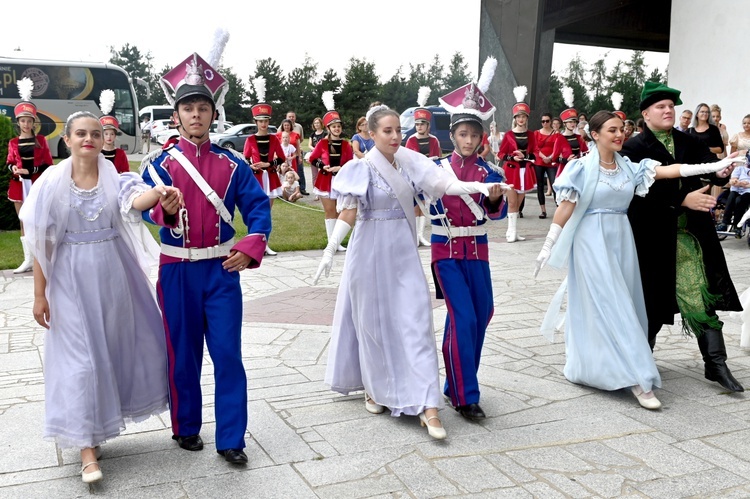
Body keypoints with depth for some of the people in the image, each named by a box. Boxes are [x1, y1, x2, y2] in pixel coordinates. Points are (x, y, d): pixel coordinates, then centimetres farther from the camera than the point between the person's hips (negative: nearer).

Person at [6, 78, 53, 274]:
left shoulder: (41, 140, 0)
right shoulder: (13, 143, 6)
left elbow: (48, 164, -3)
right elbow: (9, 162, 13)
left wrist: (30, 170, -16)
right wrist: (13, 168, -10)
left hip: (37, 184, -3)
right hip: (19, 185, 3)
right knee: (24, 222, 7)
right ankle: (28, 259, 13)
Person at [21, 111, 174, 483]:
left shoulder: (114, 177, -4)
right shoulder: (52, 183, -6)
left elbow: (137, 198, -27)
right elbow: (42, 243, -3)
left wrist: (161, 195, -50)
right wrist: (40, 295, -4)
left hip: (114, 275, 2)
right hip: (72, 279, -2)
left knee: (122, 345, 13)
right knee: (81, 358, 0)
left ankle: (105, 417, 40)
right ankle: (87, 447, 10)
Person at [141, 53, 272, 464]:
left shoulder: (232, 163, 4)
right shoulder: (161, 163, -1)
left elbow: (258, 207, -2)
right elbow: (147, 206, -17)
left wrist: (251, 247, -20)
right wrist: (164, 208, -41)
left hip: (222, 268, 1)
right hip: (178, 270, -1)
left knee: (228, 353, -1)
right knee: (183, 353, 9)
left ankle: (231, 439, 9)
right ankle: (186, 427, 28)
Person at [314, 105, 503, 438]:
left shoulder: (408, 163, 4)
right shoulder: (361, 169, -8)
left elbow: (442, 183, -5)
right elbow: (347, 213, -12)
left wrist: (473, 186, -20)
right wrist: (330, 251, -18)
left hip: (404, 252, 4)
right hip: (371, 253, -3)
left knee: (416, 322, -3)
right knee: (373, 321, 8)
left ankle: (427, 406, -3)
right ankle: (374, 388, 31)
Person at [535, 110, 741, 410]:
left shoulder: (628, 167, 7)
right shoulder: (582, 168, -7)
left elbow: (669, 170, -2)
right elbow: (565, 208, -8)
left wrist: (713, 166, -12)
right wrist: (548, 247, -9)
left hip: (621, 240, 6)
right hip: (592, 242, -6)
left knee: (621, 304, 10)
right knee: (610, 306, -7)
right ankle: (637, 380, -7)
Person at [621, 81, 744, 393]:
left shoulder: (689, 143, 9)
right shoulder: (635, 148, -5)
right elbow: (645, 188, -18)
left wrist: (721, 171, -29)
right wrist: (683, 199, -26)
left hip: (691, 233, 4)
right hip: (654, 236, -3)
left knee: (701, 295, 1)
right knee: (650, 297, 9)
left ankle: (715, 363, 6)